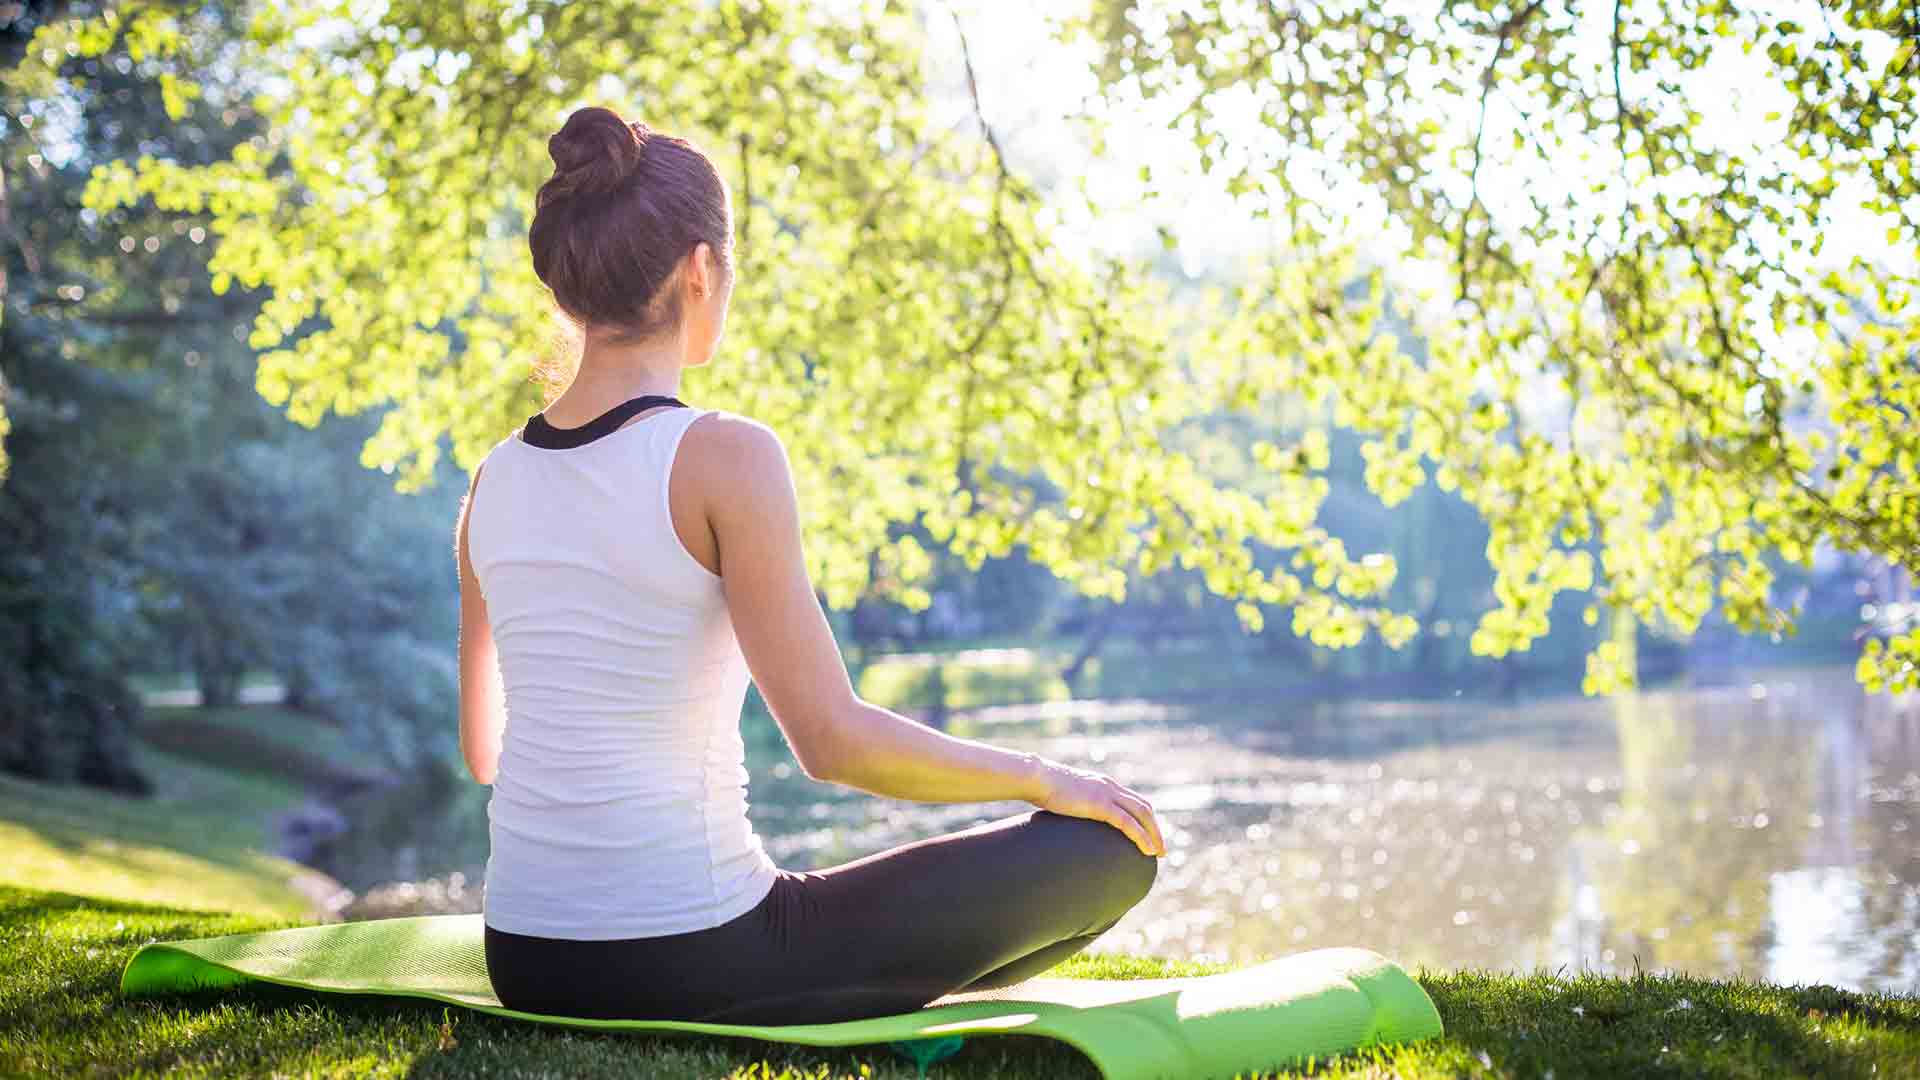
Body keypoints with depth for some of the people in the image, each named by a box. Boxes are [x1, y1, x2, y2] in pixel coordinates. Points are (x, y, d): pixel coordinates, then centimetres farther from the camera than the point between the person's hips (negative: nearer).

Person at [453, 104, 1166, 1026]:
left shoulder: (494, 480, 4)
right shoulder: (725, 456, -16)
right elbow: (832, 740, -18)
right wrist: (1042, 779, -3)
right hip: (688, 965, -8)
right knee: (1112, 849, 5)